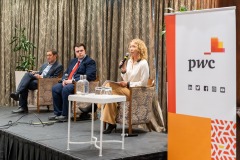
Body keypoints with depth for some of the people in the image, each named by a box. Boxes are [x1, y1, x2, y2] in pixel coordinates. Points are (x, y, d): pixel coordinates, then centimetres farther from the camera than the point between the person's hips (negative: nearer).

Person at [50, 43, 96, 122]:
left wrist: (73, 81, -18)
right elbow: (66, 72, 25)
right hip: (68, 83, 8)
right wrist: (64, 79, 0)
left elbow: (89, 76, -14)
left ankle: (65, 115, -22)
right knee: (55, 88, -17)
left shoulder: (90, 61, -1)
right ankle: (57, 113, -9)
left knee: (66, 89, -33)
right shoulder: (73, 61, 25)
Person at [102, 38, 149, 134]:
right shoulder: (129, 61, 13)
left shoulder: (143, 63, -10)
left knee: (111, 91, -25)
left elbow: (143, 83, -13)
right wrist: (123, 71, -4)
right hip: (128, 89, 8)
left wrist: (128, 84, -12)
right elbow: (126, 80, 14)